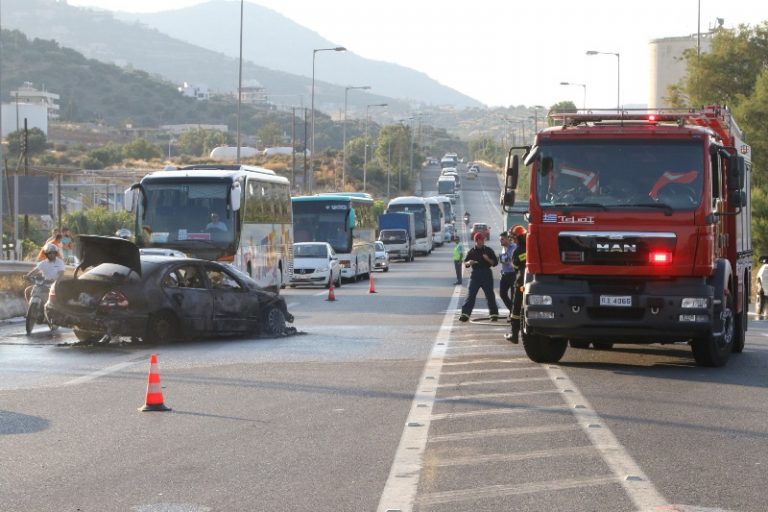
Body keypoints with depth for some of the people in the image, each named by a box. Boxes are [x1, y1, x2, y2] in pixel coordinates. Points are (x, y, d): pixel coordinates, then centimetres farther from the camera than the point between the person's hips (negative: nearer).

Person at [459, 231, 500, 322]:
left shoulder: (488, 250, 2)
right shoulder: (471, 251, 6)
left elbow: (495, 262, 1)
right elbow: (465, 263, 9)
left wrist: (488, 259, -17)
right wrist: (469, 262, -14)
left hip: (486, 274, -1)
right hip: (475, 274, 1)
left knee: (490, 295, 4)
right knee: (470, 295, -5)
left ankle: (494, 314, 13)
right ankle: (465, 314, -8)